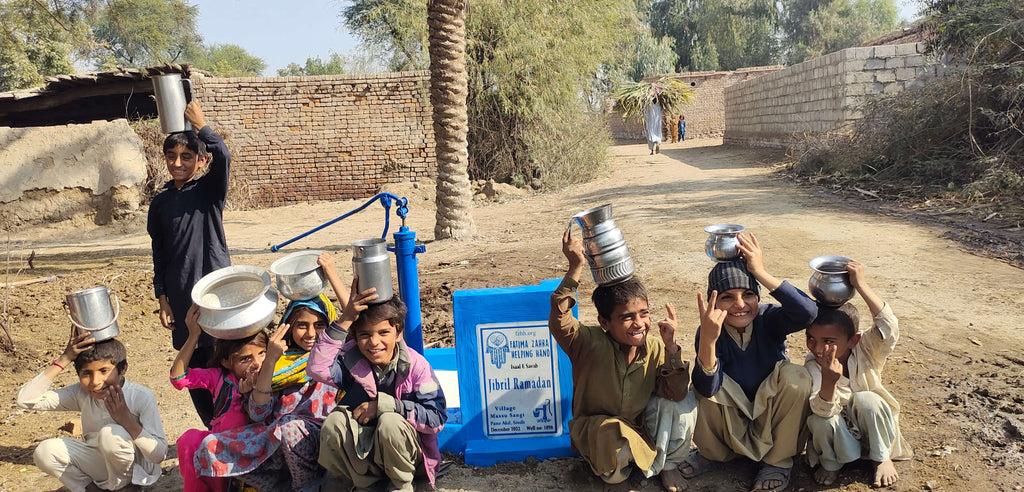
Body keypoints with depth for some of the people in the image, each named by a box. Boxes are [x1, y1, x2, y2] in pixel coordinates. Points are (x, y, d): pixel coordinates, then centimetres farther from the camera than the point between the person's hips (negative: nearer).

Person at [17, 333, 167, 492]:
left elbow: (159, 455, -24)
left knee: (110, 434, -32)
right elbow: (26, 400, -15)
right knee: (45, 451, -16)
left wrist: (126, 419, -36)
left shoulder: (142, 396, -21)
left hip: (136, 470, -4)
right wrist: (64, 359, -18)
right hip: (100, 466, 5)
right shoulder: (81, 394, -6)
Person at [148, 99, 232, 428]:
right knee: (195, 369, 9)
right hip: (182, 298, 4)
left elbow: (222, 155, -21)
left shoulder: (210, 190, 0)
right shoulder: (160, 203, 11)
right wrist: (162, 299, 9)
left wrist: (200, 124, -9)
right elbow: (159, 256, 13)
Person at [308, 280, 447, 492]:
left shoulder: (415, 365, -15)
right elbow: (317, 368, -29)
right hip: (361, 450, 2)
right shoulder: (352, 361, -8)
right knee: (333, 422, -27)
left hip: (403, 450, -2)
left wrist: (384, 404, -26)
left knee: (389, 421, -33)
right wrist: (345, 320, -30)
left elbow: (437, 418, -21)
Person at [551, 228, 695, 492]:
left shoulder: (655, 348, -12)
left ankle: (668, 464, 8)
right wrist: (575, 268, -47)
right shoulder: (590, 344, -23)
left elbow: (676, 393, -20)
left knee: (684, 401, -19)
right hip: (594, 429, -3)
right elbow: (559, 321, -42)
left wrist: (671, 347, -31)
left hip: (641, 426, 4)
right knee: (618, 433, -38)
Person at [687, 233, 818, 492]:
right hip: (730, 419, 0)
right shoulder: (711, 331, -20)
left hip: (774, 415, 0)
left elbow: (807, 312, -42)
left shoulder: (768, 319, -19)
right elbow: (707, 388, -34)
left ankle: (778, 460, -6)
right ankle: (711, 452, 5)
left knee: (796, 376, -27)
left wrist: (761, 273, -41)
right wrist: (708, 339, -50)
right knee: (704, 388, -28)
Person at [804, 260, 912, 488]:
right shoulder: (813, 366, -21)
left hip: (871, 426, 1)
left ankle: (882, 458, -4)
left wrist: (861, 285, -49)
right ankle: (830, 464, 1)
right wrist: (829, 380, -54)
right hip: (838, 430, 0)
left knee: (866, 400, -31)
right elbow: (825, 411, -33)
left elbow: (889, 327, -42)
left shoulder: (866, 349, -19)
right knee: (821, 423, -33)